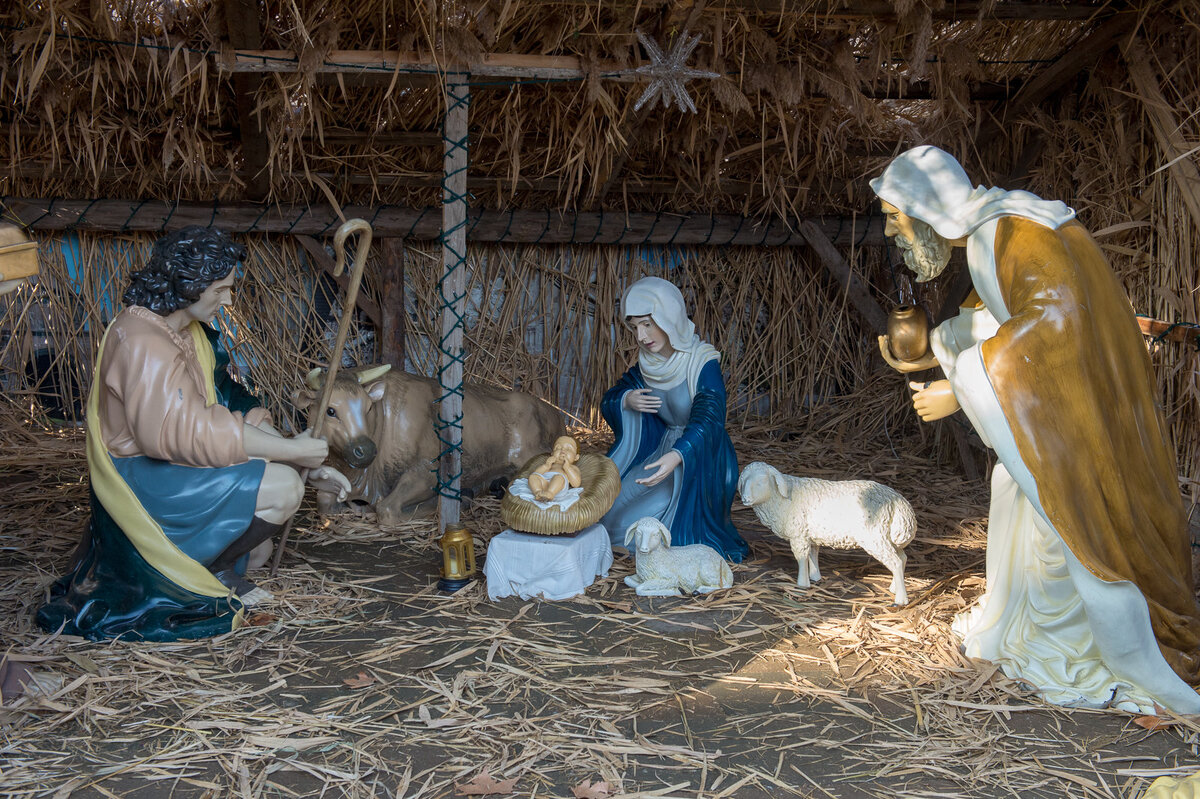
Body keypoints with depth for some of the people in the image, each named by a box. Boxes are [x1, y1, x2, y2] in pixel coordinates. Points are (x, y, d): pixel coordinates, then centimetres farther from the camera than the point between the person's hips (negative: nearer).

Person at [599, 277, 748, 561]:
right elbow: (608, 400, 5)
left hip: (701, 456, -6)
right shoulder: (648, 363, -3)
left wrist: (676, 456, -53)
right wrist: (626, 400, -20)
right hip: (663, 446, 7)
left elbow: (708, 420, -35)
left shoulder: (703, 363, -23)